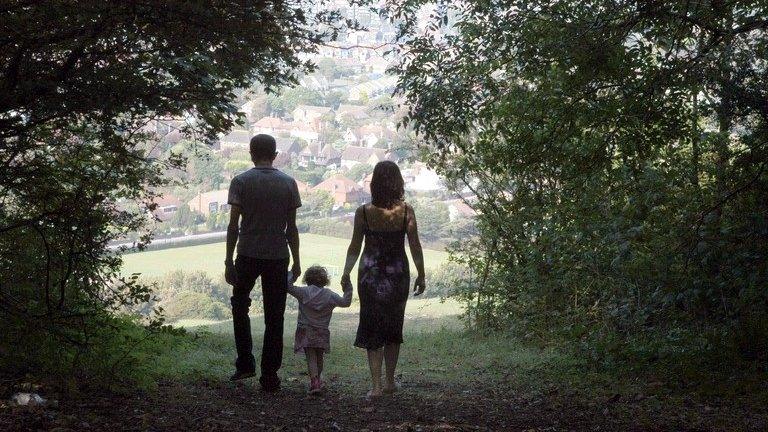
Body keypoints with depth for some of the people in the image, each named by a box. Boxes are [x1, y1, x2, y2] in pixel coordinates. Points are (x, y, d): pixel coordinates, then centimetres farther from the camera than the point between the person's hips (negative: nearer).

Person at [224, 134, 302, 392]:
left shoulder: (241, 182, -3)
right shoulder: (288, 184, 2)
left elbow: (233, 225, -7)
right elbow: (291, 228, 2)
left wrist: (228, 261, -2)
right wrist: (296, 262, 10)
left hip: (248, 255, -1)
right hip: (278, 257, 1)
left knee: (240, 306, 21)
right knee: (274, 317, 6)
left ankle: (245, 364, 14)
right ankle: (269, 377, 8)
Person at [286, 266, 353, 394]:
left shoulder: (303, 292, -5)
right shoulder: (330, 295, -2)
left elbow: (288, 286, -4)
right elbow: (346, 302, 1)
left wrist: (291, 275, 11)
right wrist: (348, 289, 12)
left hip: (306, 332, -2)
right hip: (322, 332, 2)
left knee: (311, 358, -4)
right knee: (319, 357, 18)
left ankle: (314, 381, -20)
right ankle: (318, 380, 34)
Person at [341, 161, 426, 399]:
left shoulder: (364, 212, -9)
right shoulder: (406, 211, -9)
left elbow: (355, 247, -2)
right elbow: (415, 246, -4)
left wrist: (346, 273, 12)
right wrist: (421, 275, 8)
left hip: (370, 274, -1)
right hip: (398, 274, 1)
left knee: (372, 328, 6)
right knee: (393, 327, 16)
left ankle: (376, 385, -2)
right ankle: (390, 381, 24)